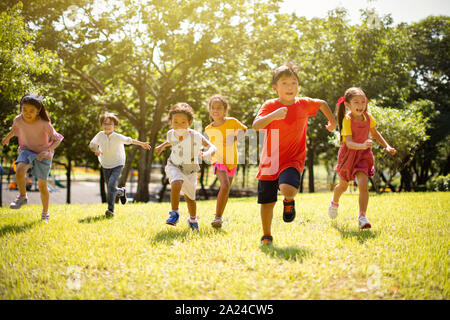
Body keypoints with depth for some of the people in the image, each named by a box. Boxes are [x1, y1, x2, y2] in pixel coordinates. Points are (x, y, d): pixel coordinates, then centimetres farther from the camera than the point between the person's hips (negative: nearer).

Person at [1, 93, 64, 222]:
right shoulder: (18, 120, -15)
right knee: (19, 170, -29)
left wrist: (46, 151, -34)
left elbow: (57, 139, -19)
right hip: (26, 150, 2)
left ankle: (45, 213, 25)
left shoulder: (45, 124, -27)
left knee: (42, 185, 4)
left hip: (43, 155, -2)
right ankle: (22, 197, -5)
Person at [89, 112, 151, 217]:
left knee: (111, 184, -24)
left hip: (117, 165, -3)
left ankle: (110, 210, -20)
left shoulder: (118, 137, -16)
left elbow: (129, 140, 2)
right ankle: (121, 192, 46)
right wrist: (96, 150, -19)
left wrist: (142, 144, 13)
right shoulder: (100, 135, -10)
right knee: (111, 189, 11)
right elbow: (92, 144, 4)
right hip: (105, 166, 4)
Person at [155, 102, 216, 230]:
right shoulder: (171, 134, -14)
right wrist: (163, 145, 4)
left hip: (190, 170, 0)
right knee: (176, 184, -33)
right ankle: (174, 213, -15)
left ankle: (193, 220, 44)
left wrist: (207, 154, -46)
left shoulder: (196, 136, -27)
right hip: (174, 166, 0)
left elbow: (212, 147, -27)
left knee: (190, 198, 15)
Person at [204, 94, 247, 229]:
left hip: (232, 161, 2)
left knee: (226, 191, 12)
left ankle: (219, 218, 28)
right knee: (225, 186, -25)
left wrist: (235, 137, -12)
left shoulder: (232, 122, -9)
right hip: (218, 161, -2)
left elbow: (243, 129, 7)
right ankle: (217, 217, -20)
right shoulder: (209, 129, -3)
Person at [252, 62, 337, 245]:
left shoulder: (304, 104, 0)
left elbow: (322, 104, 21)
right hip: (270, 161, 0)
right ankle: (266, 236, 29)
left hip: (293, 160, 0)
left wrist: (332, 122, 26)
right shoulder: (270, 106, -7)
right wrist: (273, 115, -37)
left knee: (288, 189, -29)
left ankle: (289, 201, 9)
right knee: (267, 202, 6)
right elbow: (256, 125, -23)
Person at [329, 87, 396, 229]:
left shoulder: (368, 117, -7)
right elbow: (349, 143, -30)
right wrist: (362, 146, -48)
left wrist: (387, 146, 2)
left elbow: (375, 133, 12)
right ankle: (334, 203, 50)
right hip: (348, 153, -2)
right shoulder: (347, 119, -22)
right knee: (343, 185, 18)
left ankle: (362, 217, -14)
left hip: (363, 154, 2)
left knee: (363, 185, -17)